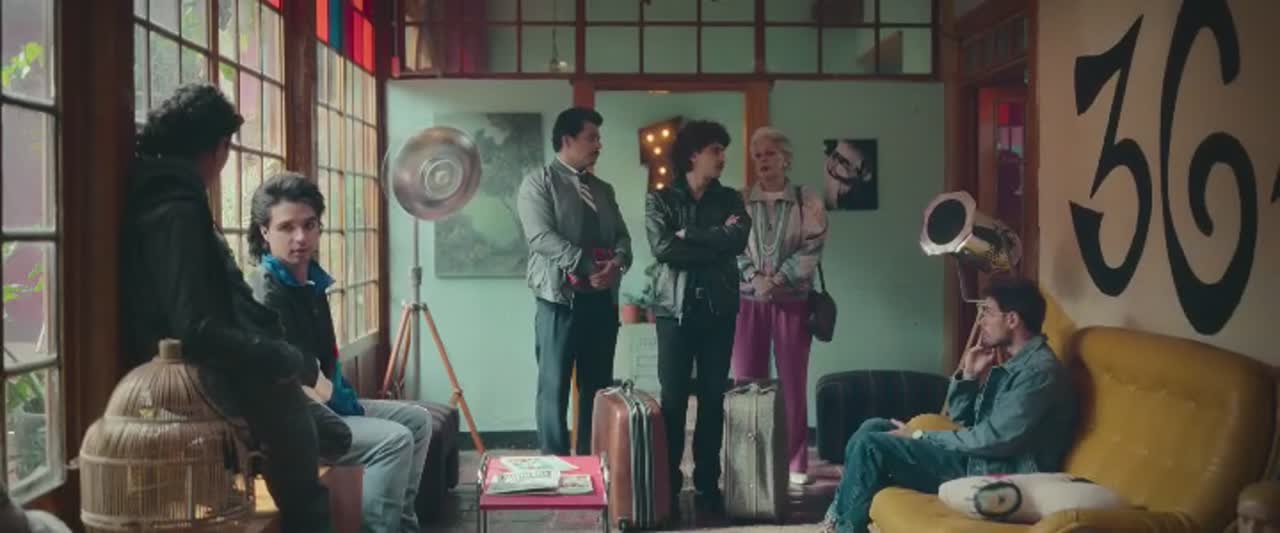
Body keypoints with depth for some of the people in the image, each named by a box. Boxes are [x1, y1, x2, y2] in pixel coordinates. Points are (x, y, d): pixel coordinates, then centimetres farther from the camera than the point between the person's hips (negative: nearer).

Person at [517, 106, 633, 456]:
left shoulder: (603, 189, 19)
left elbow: (622, 235, 12)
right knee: (555, 387, -3)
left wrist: (618, 262, -12)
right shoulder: (539, 183, 0)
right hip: (561, 298, -6)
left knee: (597, 387, 8)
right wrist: (588, 267, -20)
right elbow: (542, 237, -13)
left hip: (603, 299, 6)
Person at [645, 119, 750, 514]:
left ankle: (708, 484, 15)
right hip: (675, 308, -2)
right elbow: (662, 249, -13)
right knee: (673, 398, -1)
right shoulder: (660, 199, 3)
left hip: (719, 309, 2)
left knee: (713, 399, 5)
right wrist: (715, 243, -9)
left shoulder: (730, 199, 10)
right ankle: (668, 485, 8)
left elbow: (738, 240, -9)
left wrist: (688, 236, -10)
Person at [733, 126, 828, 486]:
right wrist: (755, 278, -14)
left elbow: (811, 249, -6)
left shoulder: (808, 201, 2)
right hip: (749, 300, 1)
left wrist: (777, 280, -15)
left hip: (792, 300, -1)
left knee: (793, 382, 2)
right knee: (746, 381, 3)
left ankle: (795, 462, 10)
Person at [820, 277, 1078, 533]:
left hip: (995, 476, -10)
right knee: (873, 428, 6)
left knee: (871, 445, -18)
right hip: (976, 457, 10)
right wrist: (969, 374, -2)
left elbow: (995, 439, -24)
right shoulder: (1011, 362, 12)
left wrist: (920, 437, -15)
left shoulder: (1040, 370, -19)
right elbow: (959, 416, 16)